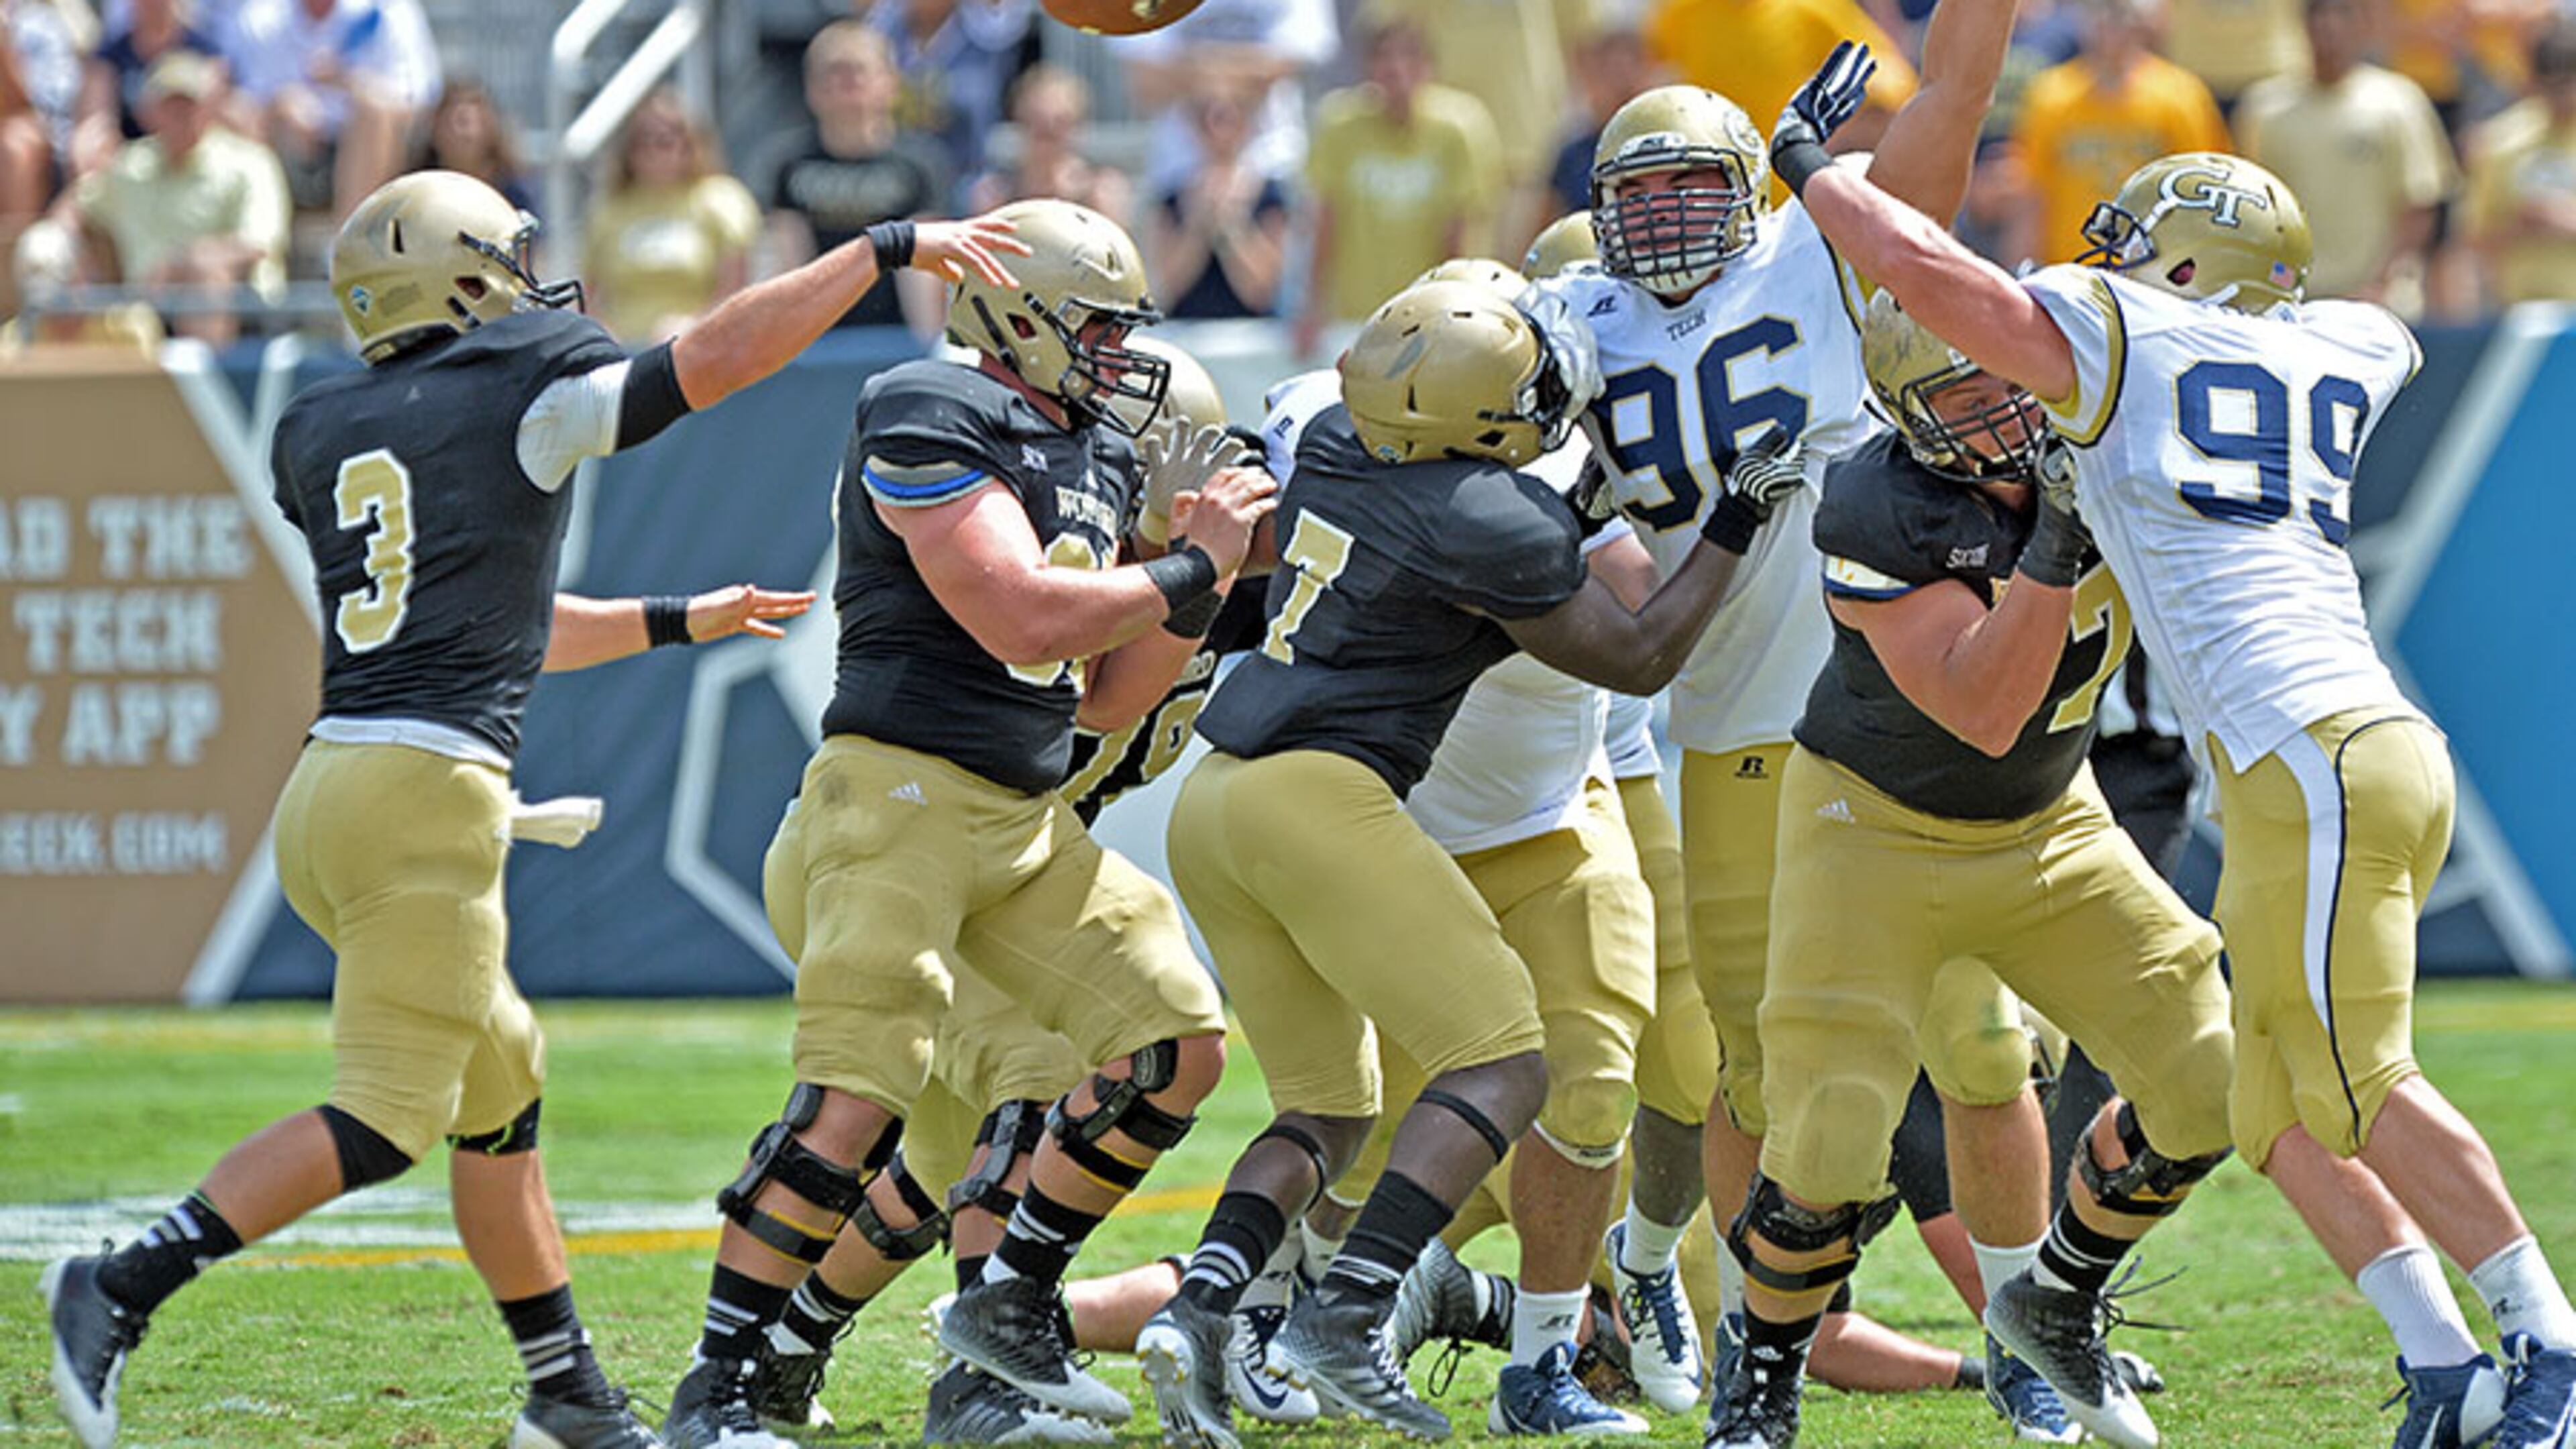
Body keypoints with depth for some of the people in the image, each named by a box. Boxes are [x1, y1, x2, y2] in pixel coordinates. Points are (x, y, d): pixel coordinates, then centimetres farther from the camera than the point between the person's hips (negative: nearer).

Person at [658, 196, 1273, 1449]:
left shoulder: (1082, 453, 18)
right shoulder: (932, 429, -10)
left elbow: (1100, 681, 19)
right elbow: (1022, 620, -20)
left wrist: (1207, 566, 7)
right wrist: (1191, 571, -10)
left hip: (1028, 816, 9)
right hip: (903, 790, -9)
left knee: (1178, 1043, 4)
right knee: (853, 1107, -16)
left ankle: (1010, 1302, 17)